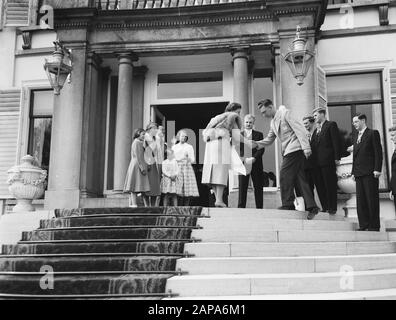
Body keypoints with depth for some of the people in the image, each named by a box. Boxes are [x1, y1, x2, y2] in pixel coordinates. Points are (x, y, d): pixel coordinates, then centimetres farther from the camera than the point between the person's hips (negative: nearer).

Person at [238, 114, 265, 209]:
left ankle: (259, 207, 7)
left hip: (256, 164, 0)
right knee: (242, 187, -4)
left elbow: (261, 149, 2)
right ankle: (241, 207, -3)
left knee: (258, 187, 2)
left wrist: (254, 158, -14)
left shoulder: (258, 134, 12)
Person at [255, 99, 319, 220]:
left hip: (295, 149, -9)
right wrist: (256, 144, 4)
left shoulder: (284, 113, -5)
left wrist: (305, 147, -19)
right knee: (300, 178, 5)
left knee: (285, 175, -11)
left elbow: (299, 129, -12)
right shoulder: (273, 122, 20)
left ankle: (288, 204, -7)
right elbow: (269, 140, 23)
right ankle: (311, 206, 5)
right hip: (289, 151, 9)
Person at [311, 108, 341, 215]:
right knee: (319, 186, 5)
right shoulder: (316, 130, 23)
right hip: (317, 161, 7)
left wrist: (337, 158, -13)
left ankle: (332, 208, 2)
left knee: (330, 185, -3)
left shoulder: (331, 125, 2)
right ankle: (325, 208, 10)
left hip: (328, 161, -7)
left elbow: (336, 142, -6)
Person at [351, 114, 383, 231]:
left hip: (370, 173, -7)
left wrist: (377, 169, -14)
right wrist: (353, 172, 13)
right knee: (360, 200, 4)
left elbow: (378, 152, -7)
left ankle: (374, 226, 1)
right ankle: (363, 225, 7)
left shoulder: (373, 133, 0)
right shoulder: (356, 137, 20)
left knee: (372, 200, -3)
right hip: (359, 173, 7)